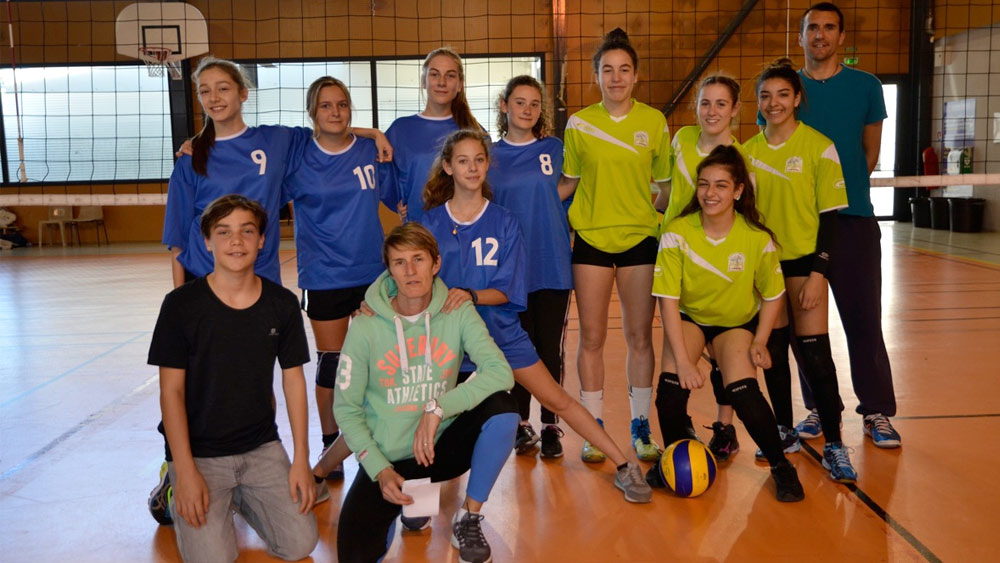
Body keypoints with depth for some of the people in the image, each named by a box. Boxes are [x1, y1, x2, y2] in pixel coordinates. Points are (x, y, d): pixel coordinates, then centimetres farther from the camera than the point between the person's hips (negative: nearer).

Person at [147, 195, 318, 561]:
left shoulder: (282, 304, -4)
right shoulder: (181, 305, -12)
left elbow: (293, 380, 2)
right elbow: (171, 390, -9)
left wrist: (302, 459, -1)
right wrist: (185, 470, -13)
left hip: (262, 447, 3)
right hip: (199, 451, -3)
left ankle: (238, 496, 21)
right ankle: (175, 492, 15)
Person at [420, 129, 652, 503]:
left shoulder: (504, 222, -5)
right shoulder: (430, 223, -3)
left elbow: (506, 291, -9)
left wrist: (470, 295, -27)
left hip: (501, 332, -1)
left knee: (558, 400, 0)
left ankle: (624, 467, 7)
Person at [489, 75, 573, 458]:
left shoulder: (555, 149, 4)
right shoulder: (490, 156, 4)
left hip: (552, 265, 0)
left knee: (551, 349, 3)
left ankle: (551, 426, 16)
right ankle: (522, 424, 22)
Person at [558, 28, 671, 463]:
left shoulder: (654, 122, 2)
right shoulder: (578, 124, 2)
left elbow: (665, 181, 8)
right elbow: (567, 183, 8)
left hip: (640, 237, 0)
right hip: (591, 237, 0)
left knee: (640, 335, 5)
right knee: (592, 336, 2)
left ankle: (640, 427, 18)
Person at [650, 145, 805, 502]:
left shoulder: (757, 238, -19)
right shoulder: (677, 233, -22)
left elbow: (772, 295, -3)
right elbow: (668, 300, -21)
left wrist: (759, 342, -12)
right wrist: (682, 360, -27)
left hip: (737, 322, 0)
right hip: (689, 318, 0)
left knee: (743, 391, -22)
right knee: (673, 381, -25)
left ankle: (780, 466, 4)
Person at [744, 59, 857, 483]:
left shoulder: (819, 148, -7)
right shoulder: (748, 152, 5)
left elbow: (830, 216, -8)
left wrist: (818, 274, -14)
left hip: (804, 261, -4)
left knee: (814, 353, -7)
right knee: (773, 349, 9)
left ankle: (833, 445, 5)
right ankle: (785, 432, 24)